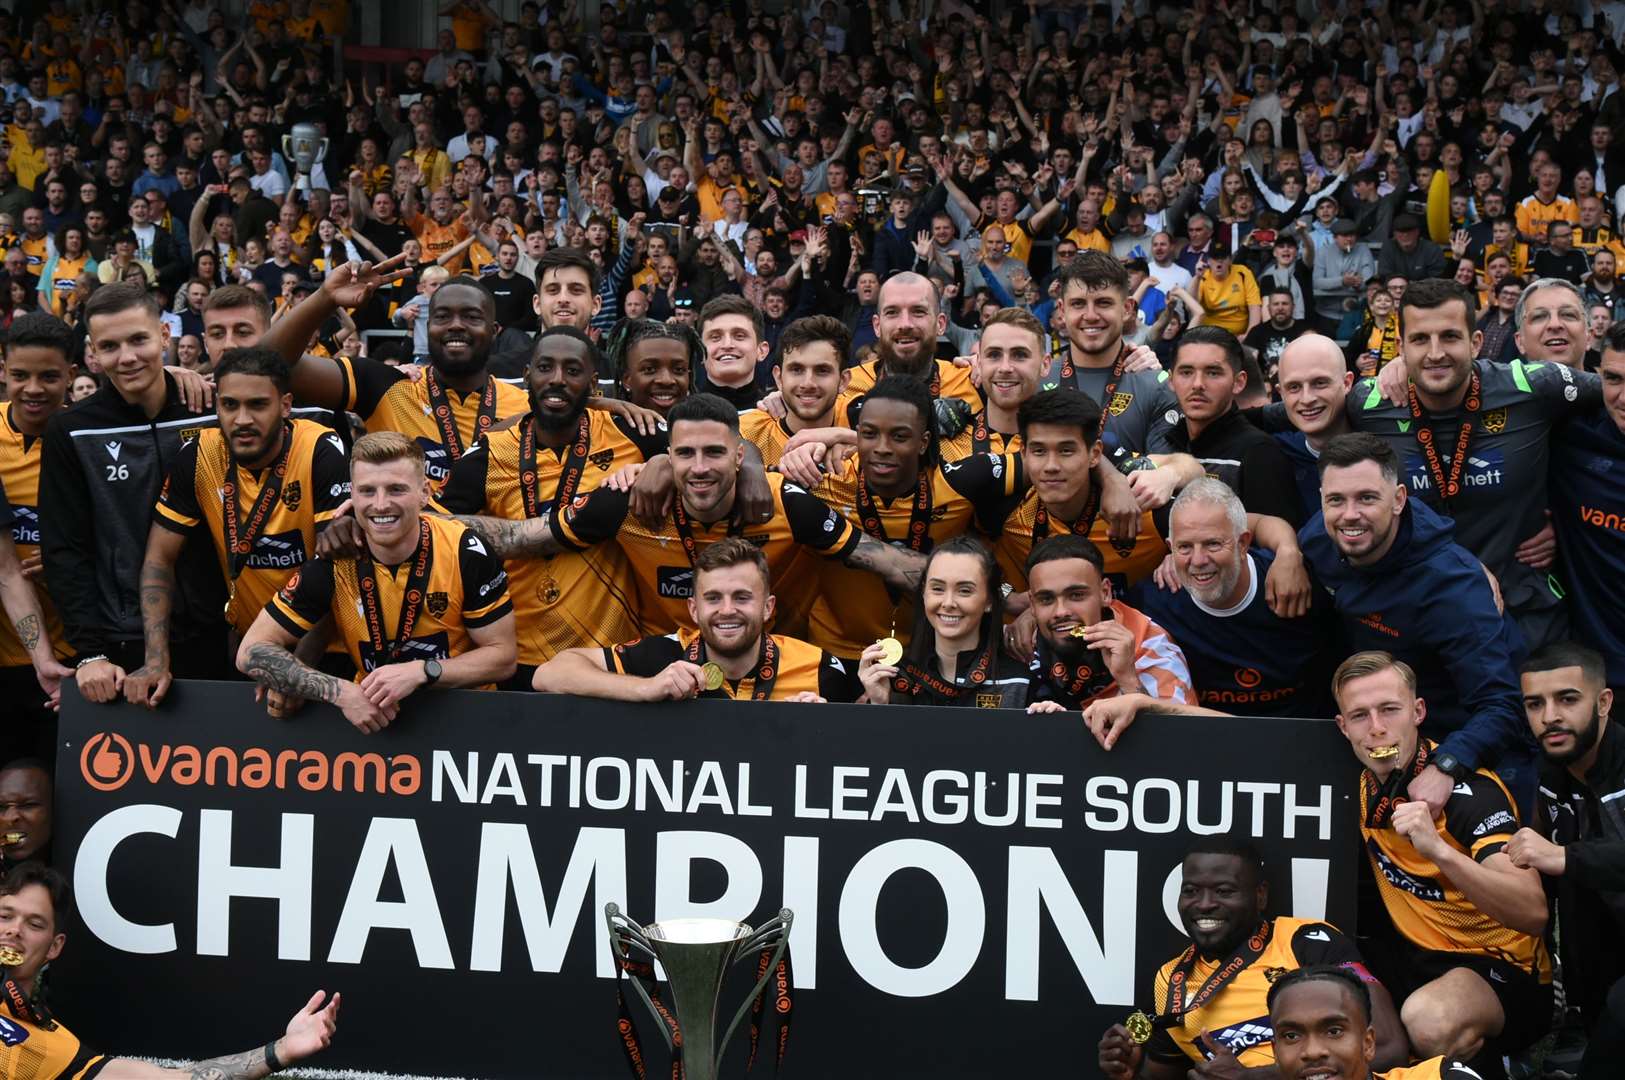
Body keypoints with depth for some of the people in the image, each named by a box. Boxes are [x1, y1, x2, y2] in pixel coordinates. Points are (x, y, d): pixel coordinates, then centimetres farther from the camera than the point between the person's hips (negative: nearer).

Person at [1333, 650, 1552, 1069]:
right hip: (1409, 953, 7)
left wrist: (1438, 849, -44)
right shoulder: (1365, 782, -1)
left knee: (1428, 1020, -37)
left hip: (1498, 965, -7)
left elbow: (1534, 914, -34)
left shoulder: (1469, 789, -21)